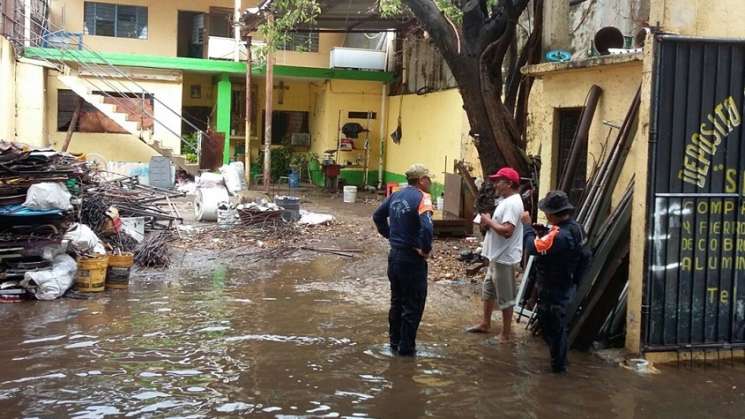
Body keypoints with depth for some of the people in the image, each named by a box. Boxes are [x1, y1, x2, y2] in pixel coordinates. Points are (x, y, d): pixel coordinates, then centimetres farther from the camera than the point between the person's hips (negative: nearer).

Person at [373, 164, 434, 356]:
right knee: (413, 305, 6)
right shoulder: (421, 198, -18)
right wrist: (426, 249, -18)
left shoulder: (396, 195, 6)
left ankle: (395, 342, 30)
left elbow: (378, 216, 17)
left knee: (396, 301, 20)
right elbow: (426, 227, -33)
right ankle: (406, 347, 13)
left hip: (394, 254, 8)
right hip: (412, 258, -7)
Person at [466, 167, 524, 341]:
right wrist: (489, 223, 2)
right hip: (496, 256, 11)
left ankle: (506, 334, 11)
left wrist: (489, 221, -18)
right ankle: (485, 324, 35)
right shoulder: (506, 201, 12)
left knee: (505, 297, 0)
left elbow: (507, 231, -32)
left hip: (505, 259, -11)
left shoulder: (512, 203, -22)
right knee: (488, 290, 21)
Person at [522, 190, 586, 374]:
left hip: (553, 289, -10)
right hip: (566, 284, 10)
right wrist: (545, 231, 1)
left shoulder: (559, 235, -33)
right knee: (557, 324, 26)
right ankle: (559, 359, 41)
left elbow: (532, 247, -32)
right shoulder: (574, 227, 0)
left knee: (553, 326, 7)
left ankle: (558, 365, 21)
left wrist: (528, 226, -20)